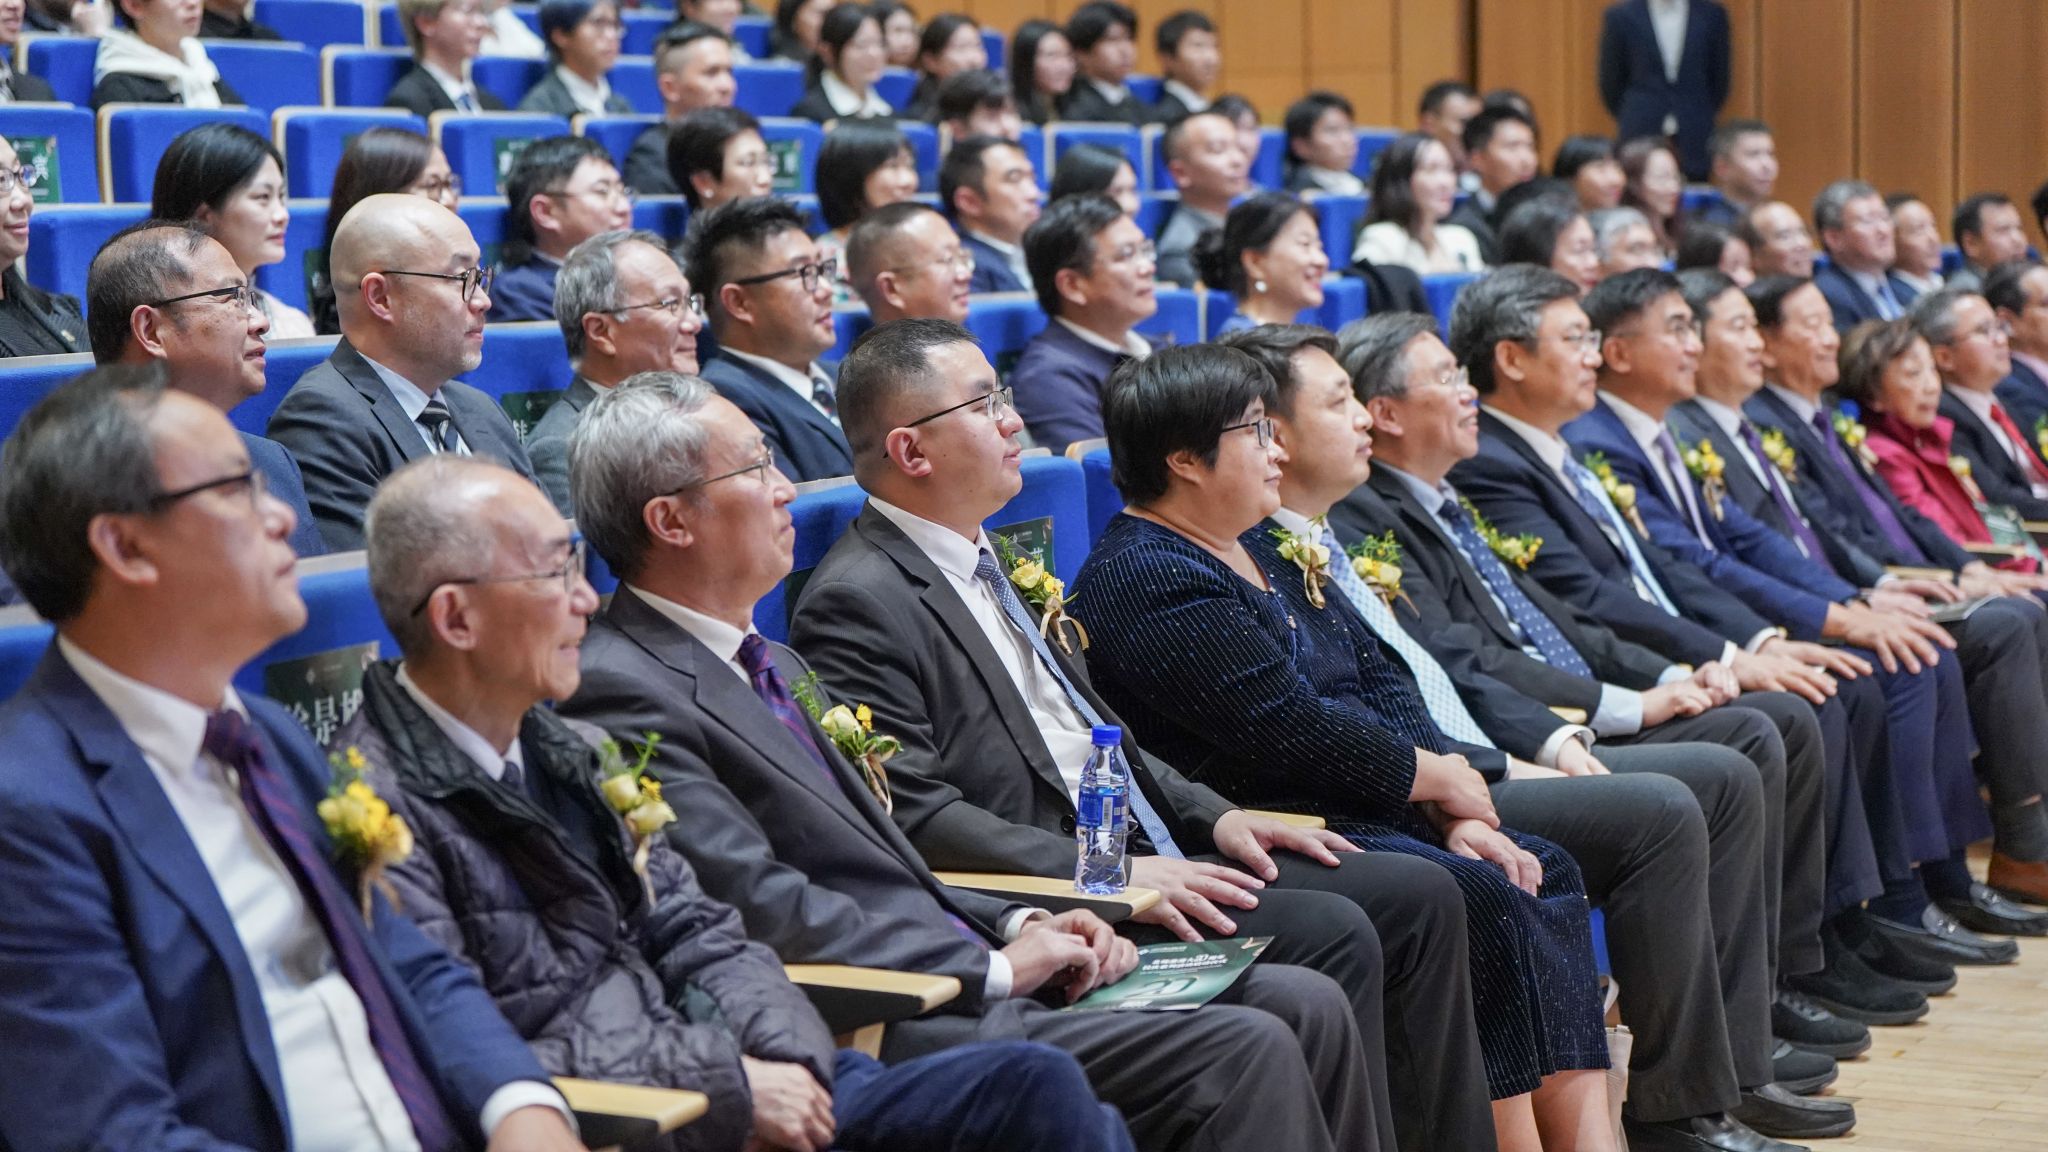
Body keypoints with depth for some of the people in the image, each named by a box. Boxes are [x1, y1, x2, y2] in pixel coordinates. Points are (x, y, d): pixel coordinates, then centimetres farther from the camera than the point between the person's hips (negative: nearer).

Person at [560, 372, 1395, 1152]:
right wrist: (997, 966, -14)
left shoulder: (770, 665, 19)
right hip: (877, 1037, -10)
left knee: (1305, 1007, 0)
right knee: (1241, 1052, -20)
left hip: (960, 972, 10)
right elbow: (767, 908, -20)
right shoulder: (625, 694, -12)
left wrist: (1017, 926, 5)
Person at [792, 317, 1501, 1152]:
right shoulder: (858, 601, -12)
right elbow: (911, 811, -19)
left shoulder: (990, 556, 18)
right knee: (1329, 932, -24)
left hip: (1147, 857, 10)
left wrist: (1211, 817, 9)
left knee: (1419, 896, 2)